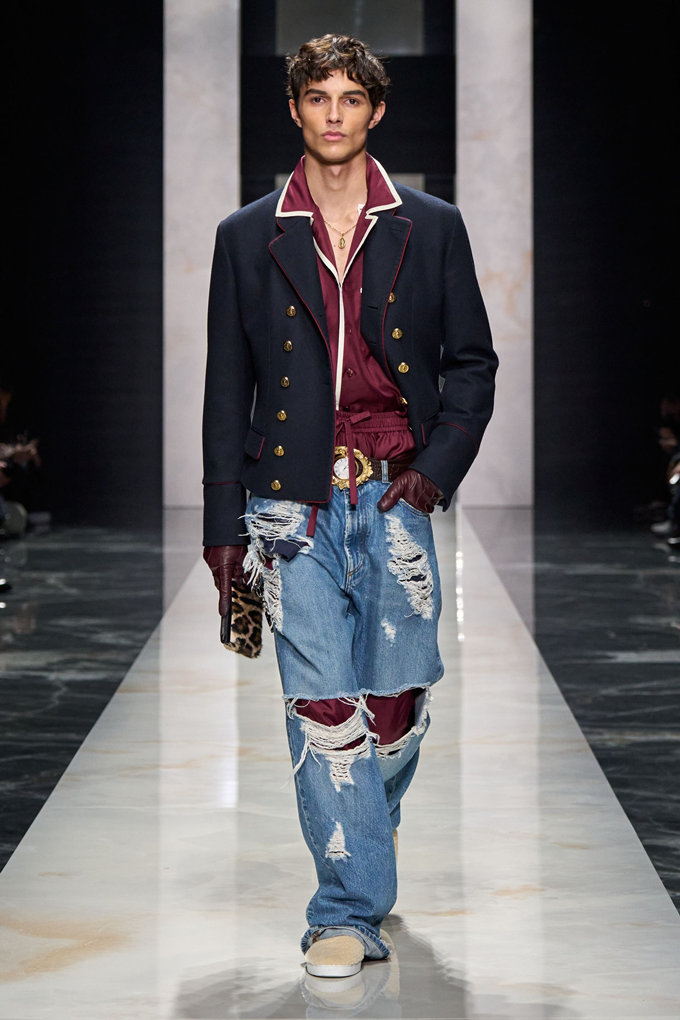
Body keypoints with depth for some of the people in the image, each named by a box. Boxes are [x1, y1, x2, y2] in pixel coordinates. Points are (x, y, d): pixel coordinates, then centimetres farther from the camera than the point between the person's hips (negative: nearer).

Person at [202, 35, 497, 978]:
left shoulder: (431, 228, 9)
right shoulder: (248, 238, 9)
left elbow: (473, 362, 11)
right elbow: (227, 388, 9)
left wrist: (440, 466, -4)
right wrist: (224, 523, 5)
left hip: (396, 495, 1)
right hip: (293, 503, 0)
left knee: (398, 702, 3)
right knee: (322, 706, -5)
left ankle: (371, 818, 35)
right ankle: (349, 911, 2)